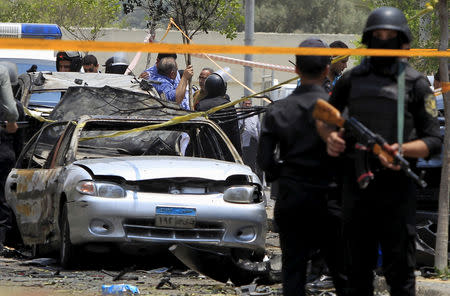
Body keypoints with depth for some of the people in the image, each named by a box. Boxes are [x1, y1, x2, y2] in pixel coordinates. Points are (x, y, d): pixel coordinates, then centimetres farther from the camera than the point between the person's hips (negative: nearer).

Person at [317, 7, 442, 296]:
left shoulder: (416, 84, 0)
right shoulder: (352, 80, 8)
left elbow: (434, 140, -2)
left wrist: (402, 150, -21)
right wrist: (330, 137, -2)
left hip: (397, 187, -3)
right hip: (356, 183, 3)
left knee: (400, 271, -1)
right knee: (358, 269, 12)